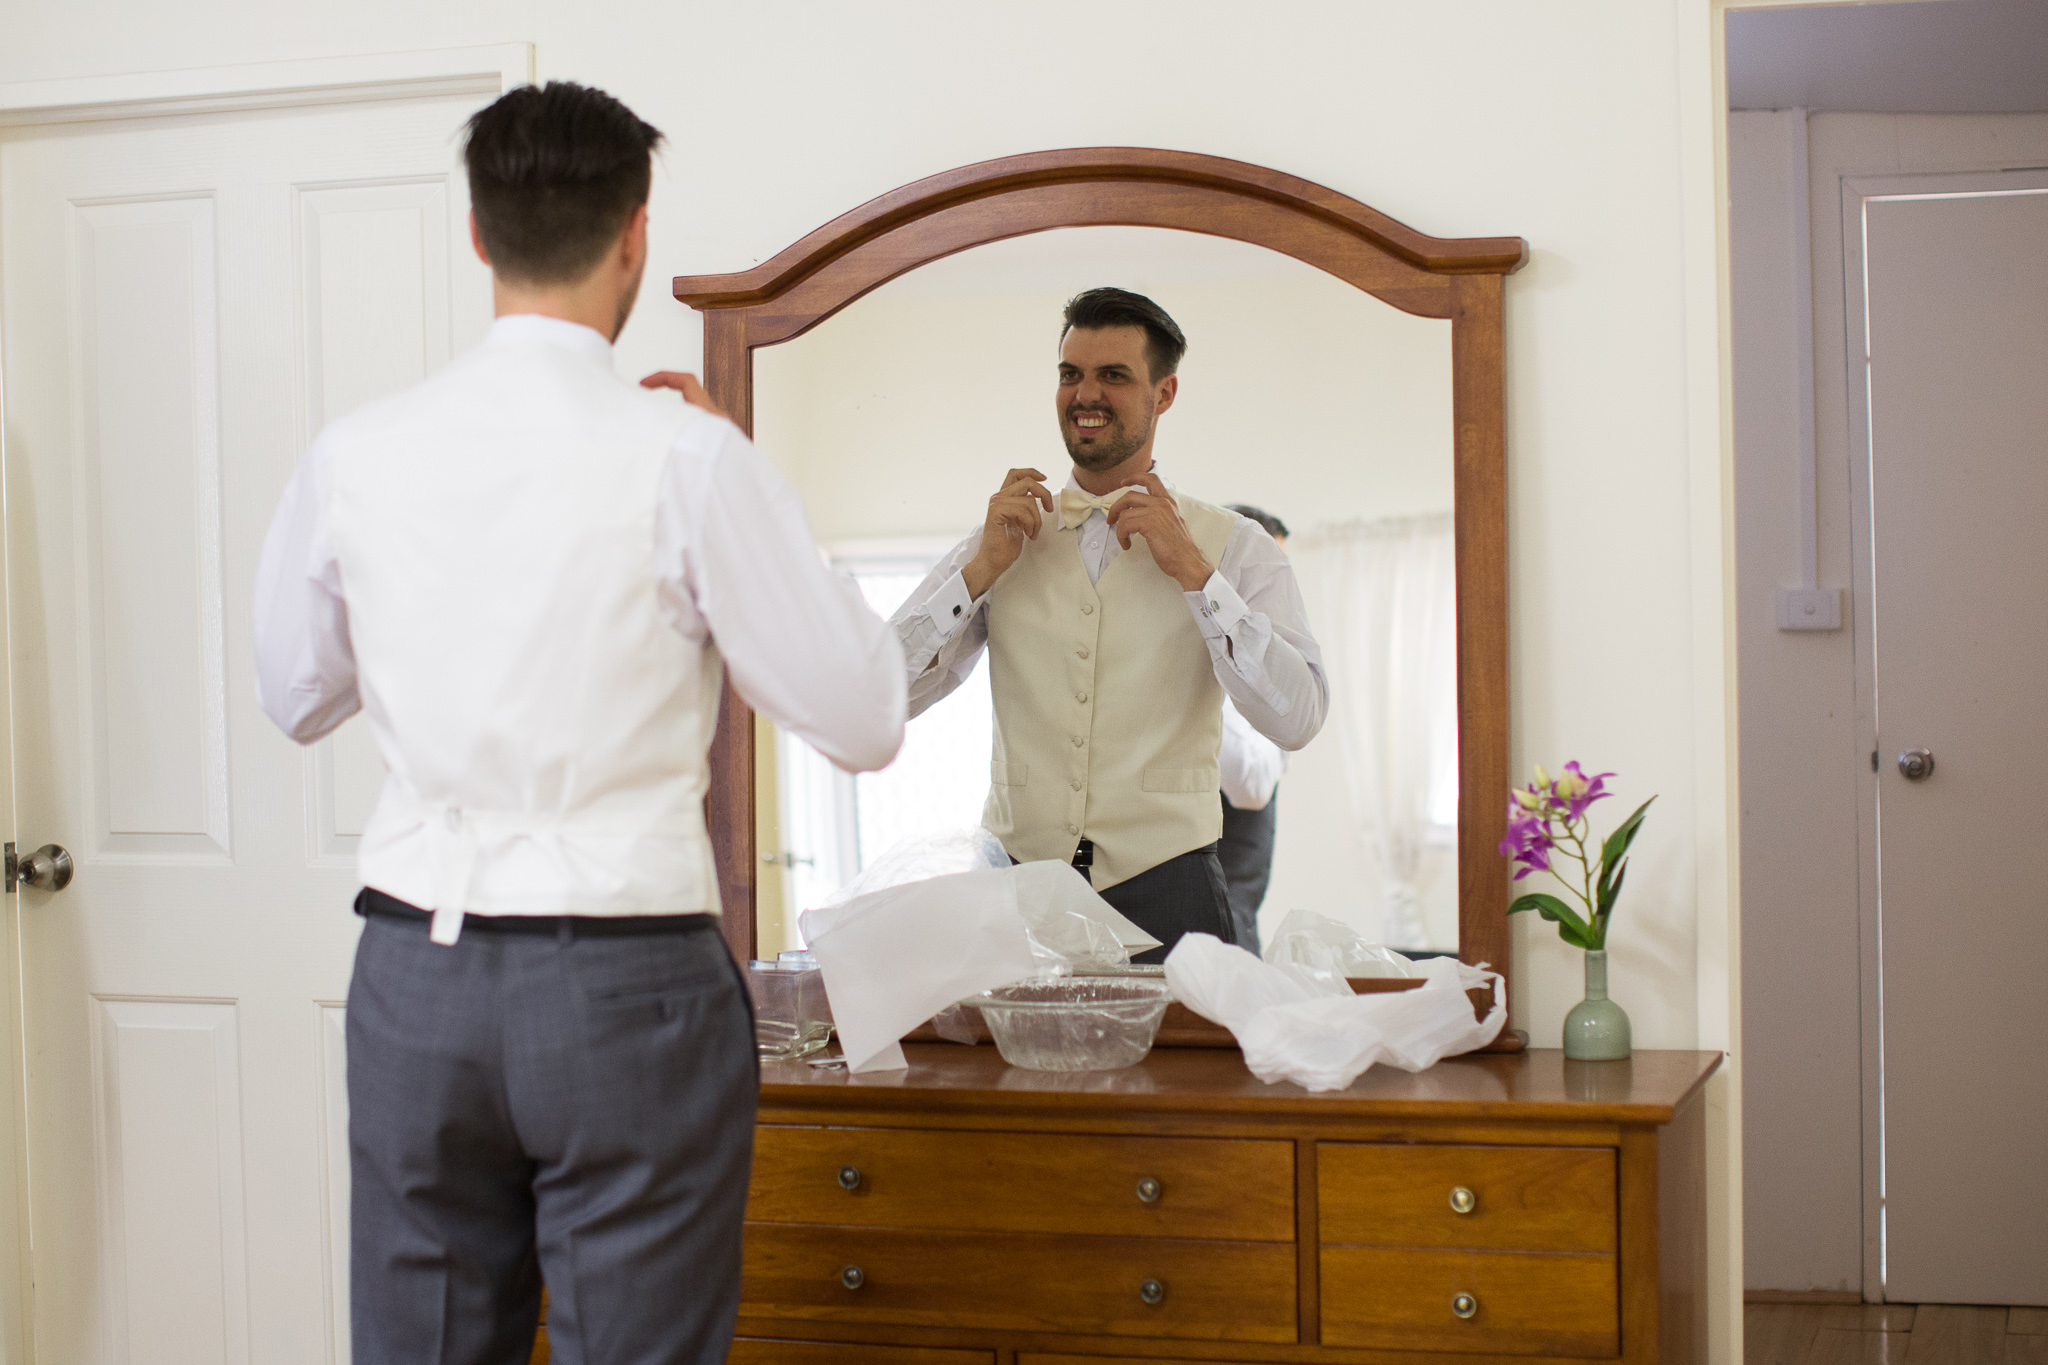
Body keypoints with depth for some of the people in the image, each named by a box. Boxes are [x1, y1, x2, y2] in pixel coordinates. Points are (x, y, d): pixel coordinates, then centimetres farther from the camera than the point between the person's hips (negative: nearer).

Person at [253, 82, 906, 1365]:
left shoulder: (355, 456, 1)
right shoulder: (686, 456, -10)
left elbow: (297, 698, 17)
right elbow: (865, 721, -4)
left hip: (415, 972, 4)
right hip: (626, 986, -4)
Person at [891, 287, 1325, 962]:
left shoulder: (1233, 546, 4)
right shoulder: (1005, 537, 11)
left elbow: (1297, 719, -9)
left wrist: (1193, 571, -11)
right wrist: (983, 569, -5)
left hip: (1163, 894, -2)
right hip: (1015, 887, 2)